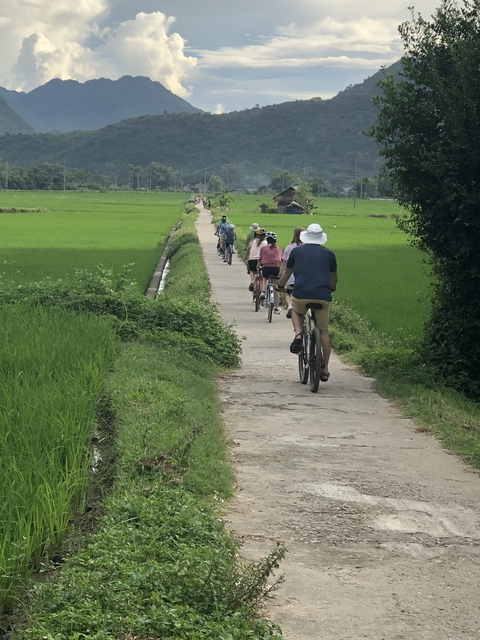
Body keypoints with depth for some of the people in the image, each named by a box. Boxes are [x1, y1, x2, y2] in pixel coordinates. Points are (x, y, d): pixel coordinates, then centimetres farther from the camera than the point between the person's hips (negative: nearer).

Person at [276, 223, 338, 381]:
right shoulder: (329, 254, 13)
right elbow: (334, 278, 26)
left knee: (296, 312, 32)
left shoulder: (296, 251, 12)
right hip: (323, 296, 0)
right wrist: (332, 289, 48)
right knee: (324, 331, 13)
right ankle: (325, 369, 9)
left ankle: (298, 334, 3)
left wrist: (280, 286, 43)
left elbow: (286, 273, 24)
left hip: (301, 294, 0)